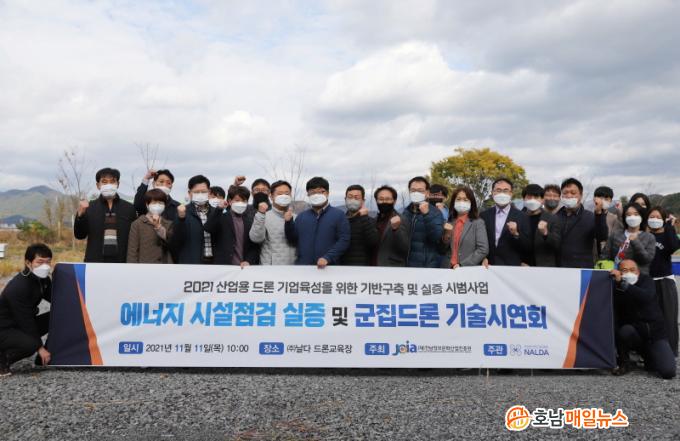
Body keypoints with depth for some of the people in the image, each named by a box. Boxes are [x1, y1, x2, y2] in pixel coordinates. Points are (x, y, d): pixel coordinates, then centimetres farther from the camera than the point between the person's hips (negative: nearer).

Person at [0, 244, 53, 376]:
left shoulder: (42, 279, -2)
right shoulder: (18, 287, -28)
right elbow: (25, 320, -25)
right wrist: (40, 347, -20)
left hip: (23, 325, 9)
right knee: (30, 344, -35)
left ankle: (45, 358, 8)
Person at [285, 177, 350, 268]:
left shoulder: (338, 214, 0)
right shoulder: (301, 216, 14)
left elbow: (344, 240, -8)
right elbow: (293, 240, 13)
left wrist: (327, 258, -19)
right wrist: (289, 222, -3)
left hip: (328, 268, -3)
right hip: (302, 267, 3)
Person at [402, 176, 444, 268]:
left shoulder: (435, 212, -4)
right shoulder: (405, 212, 10)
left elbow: (437, 237, -20)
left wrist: (426, 214, -26)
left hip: (428, 265, -4)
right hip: (406, 264, 4)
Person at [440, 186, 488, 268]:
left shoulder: (478, 223, -2)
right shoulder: (449, 223, 8)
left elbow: (483, 250, -9)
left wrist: (462, 265, -13)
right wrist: (446, 235, -8)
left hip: (468, 269, -3)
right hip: (448, 268, 3)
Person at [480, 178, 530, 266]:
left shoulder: (522, 217, -1)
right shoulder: (484, 215, 5)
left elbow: (528, 247, -4)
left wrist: (516, 234, -20)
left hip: (512, 267, -1)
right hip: (488, 267, 2)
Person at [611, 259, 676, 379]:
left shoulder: (646, 281, -5)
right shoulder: (616, 290, -7)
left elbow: (646, 296, -32)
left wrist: (622, 283, -39)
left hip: (655, 334, 1)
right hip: (635, 335, 0)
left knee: (668, 372, -18)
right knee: (625, 330, -35)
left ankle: (650, 359, 18)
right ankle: (623, 362, -7)